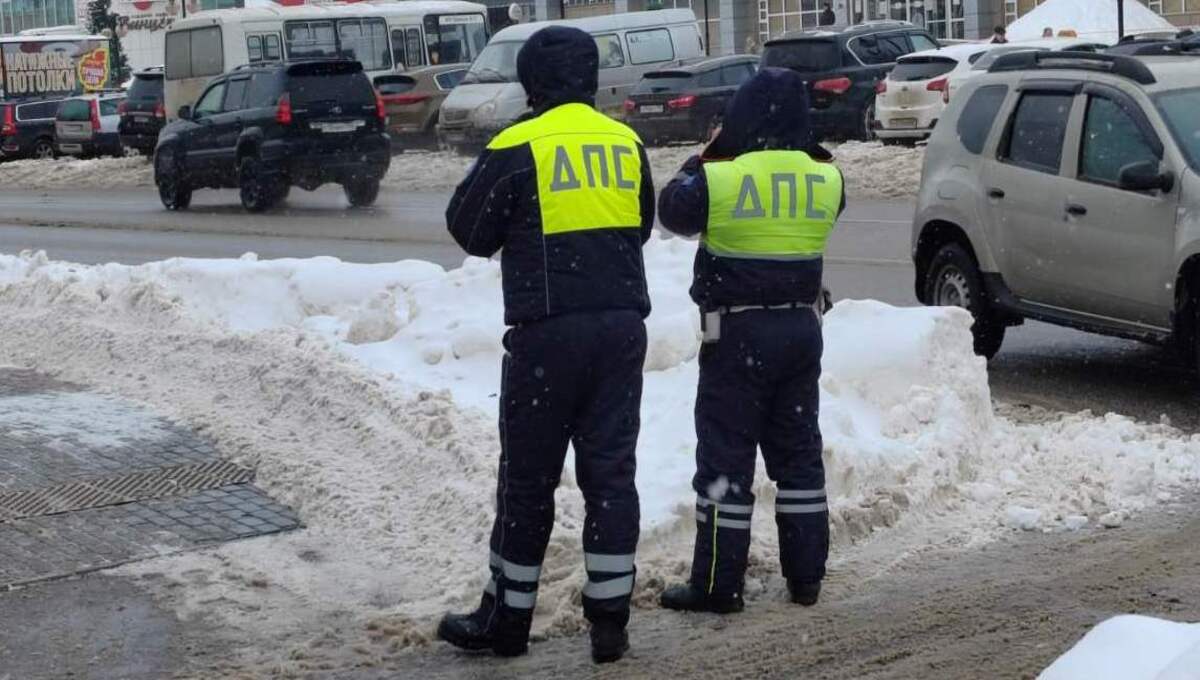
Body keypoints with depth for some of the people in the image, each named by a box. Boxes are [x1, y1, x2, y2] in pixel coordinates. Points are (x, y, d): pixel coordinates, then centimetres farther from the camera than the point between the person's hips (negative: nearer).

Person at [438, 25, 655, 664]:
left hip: (548, 329, -4)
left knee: (527, 479, 6)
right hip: (622, 324, 4)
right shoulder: (626, 143, 8)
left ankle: (507, 618, 15)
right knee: (610, 472, 7)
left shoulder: (516, 149, -8)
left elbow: (468, 230, 3)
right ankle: (609, 621, 7)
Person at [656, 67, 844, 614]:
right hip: (801, 328, 5)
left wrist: (709, 155, 12)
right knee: (799, 454, 14)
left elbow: (674, 211, 1)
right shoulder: (824, 178, -2)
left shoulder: (719, 177, -16)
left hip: (737, 333, -5)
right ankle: (806, 575, 18)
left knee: (725, 457, 0)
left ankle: (717, 584, 2)